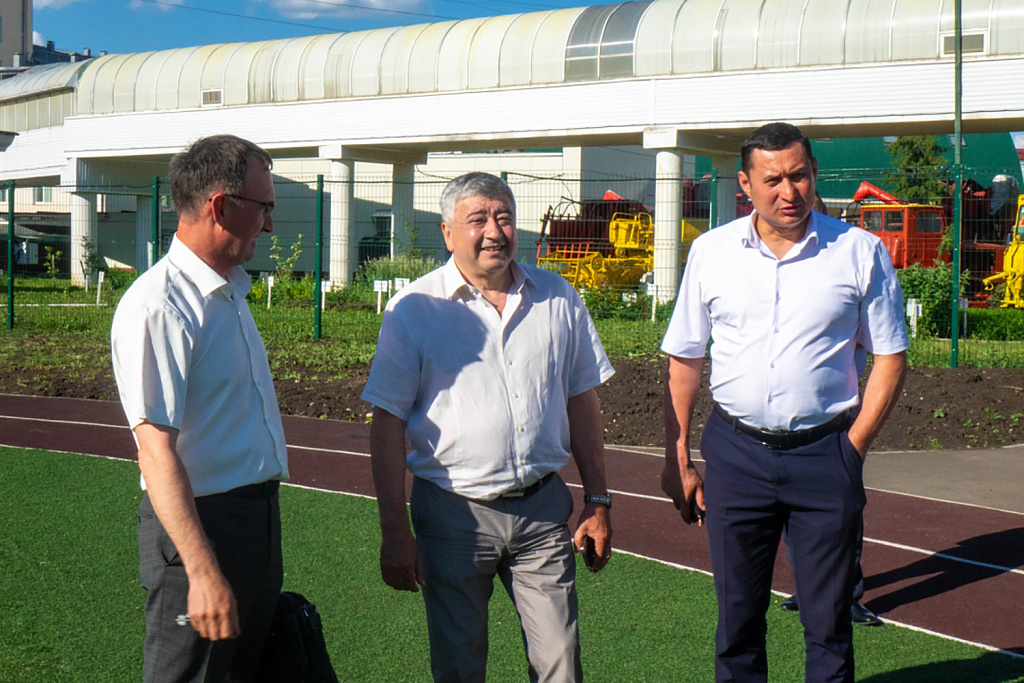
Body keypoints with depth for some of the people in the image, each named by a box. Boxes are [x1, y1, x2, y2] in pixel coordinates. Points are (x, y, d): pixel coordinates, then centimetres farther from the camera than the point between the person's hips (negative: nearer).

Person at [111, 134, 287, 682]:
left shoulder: (230, 292, 12)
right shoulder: (157, 307, -19)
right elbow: (157, 452, -25)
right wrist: (203, 570, -29)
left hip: (258, 516, 9)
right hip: (198, 523, -9)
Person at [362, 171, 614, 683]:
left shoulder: (557, 299, 5)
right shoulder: (413, 310, -5)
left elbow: (582, 402, 12)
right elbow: (387, 426, -5)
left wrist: (598, 502, 9)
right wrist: (395, 532, -9)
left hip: (543, 509, 2)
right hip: (453, 512, -2)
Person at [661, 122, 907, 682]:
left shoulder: (860, 252, -1)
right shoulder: (711, 252, 3)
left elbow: (889, 357, 4)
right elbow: (683, 361, 9)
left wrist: (852, 448, -4)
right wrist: (677, 460, 6)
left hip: (825, 454, -1)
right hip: (735, 452, 2)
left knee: (828, 620, 6)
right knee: (737, 615, 11)